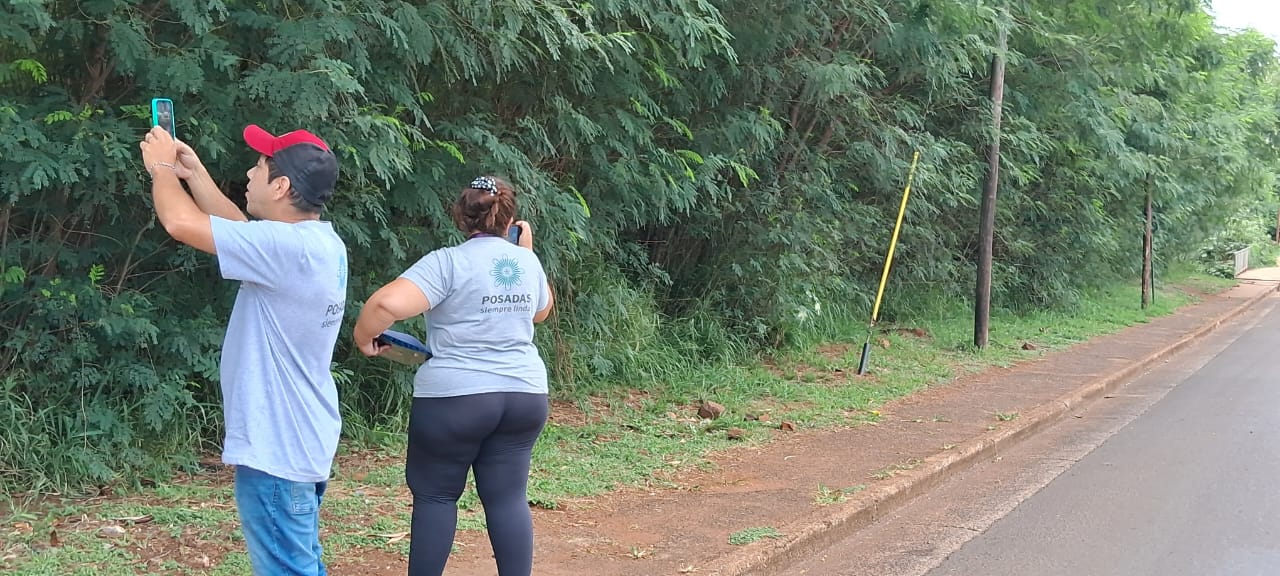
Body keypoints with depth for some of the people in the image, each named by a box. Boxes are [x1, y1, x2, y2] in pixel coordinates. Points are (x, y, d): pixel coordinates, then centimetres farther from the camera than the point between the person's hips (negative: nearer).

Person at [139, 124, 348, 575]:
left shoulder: (288, 247, -23)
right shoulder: (317, 243, 6)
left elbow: (180, 222, -22)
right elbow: (240, 231, 23)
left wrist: (162, 168, -3)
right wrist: (193, 173, 21)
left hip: (276, 449, -10)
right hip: (297, 441, 10)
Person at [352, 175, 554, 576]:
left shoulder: (448, 262, -12)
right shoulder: (527, 262, 7)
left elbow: (389, 303, -25)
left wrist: (363, 336, -7)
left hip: (455, 398, -5)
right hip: (524, 397, 5)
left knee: (435, 495, 8)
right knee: (508, 497, 8)